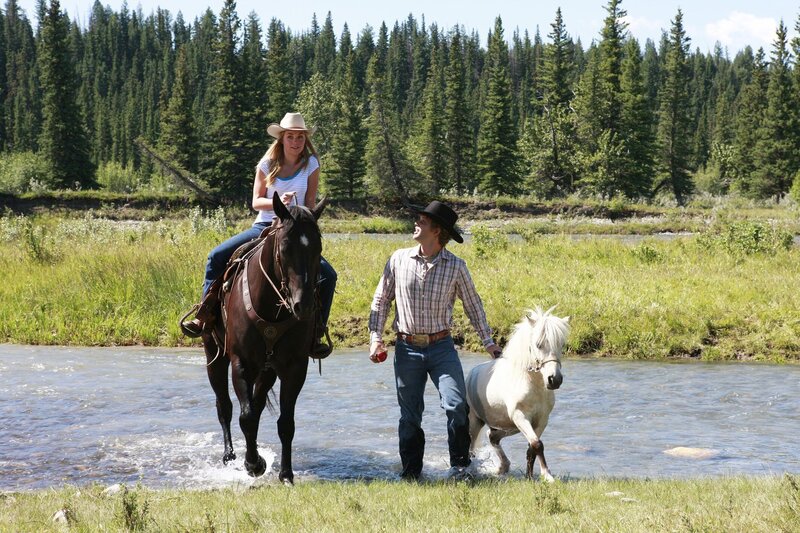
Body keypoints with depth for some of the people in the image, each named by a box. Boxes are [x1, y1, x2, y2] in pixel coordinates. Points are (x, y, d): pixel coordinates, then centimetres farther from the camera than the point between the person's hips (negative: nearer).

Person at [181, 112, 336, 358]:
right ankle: (204, 316, -7)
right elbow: (256, 201, 1)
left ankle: (316, 333, -8)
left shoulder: (311, 165, 0)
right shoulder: (267, 164, 1)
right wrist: (277, 202, -18)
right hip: (264, 226, 1)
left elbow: (310, 205, 1)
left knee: (328, 275, -21)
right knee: (217, 256, -17)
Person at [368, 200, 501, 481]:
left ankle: (459, 465, 0)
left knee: (456, 405, -14)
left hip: (442, 347, -1)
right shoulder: (399, 259, 0)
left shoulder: (456, 266, -2)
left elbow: (473, 304, 8)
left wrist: (488, 341, 6)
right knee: (410, 415, 7)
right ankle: (411, 472, 19)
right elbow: (381, 300, 8)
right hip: (407, 349, 1)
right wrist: (375, 337, -1)